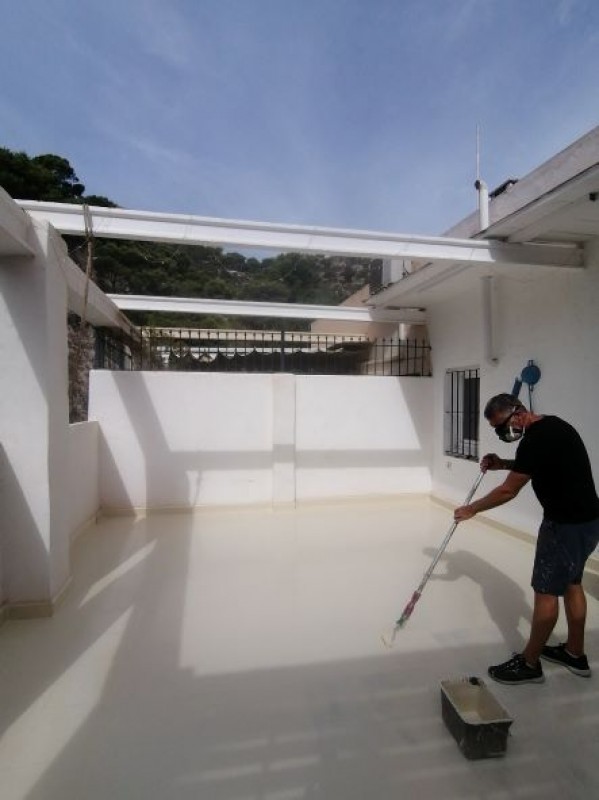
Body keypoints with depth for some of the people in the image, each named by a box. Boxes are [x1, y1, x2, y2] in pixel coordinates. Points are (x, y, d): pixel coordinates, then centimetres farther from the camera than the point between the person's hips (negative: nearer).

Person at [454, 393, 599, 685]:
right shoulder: (552, 425, 5)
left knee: (546, 591, 1)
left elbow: (508, 491, -18)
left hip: (566, 524, -10)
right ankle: (575, 654, 35)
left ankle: (529, 664, 14)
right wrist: (504, 464, 6)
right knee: (571, 584, 20)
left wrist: (471, 509, -6)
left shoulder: (536, 439, -24)